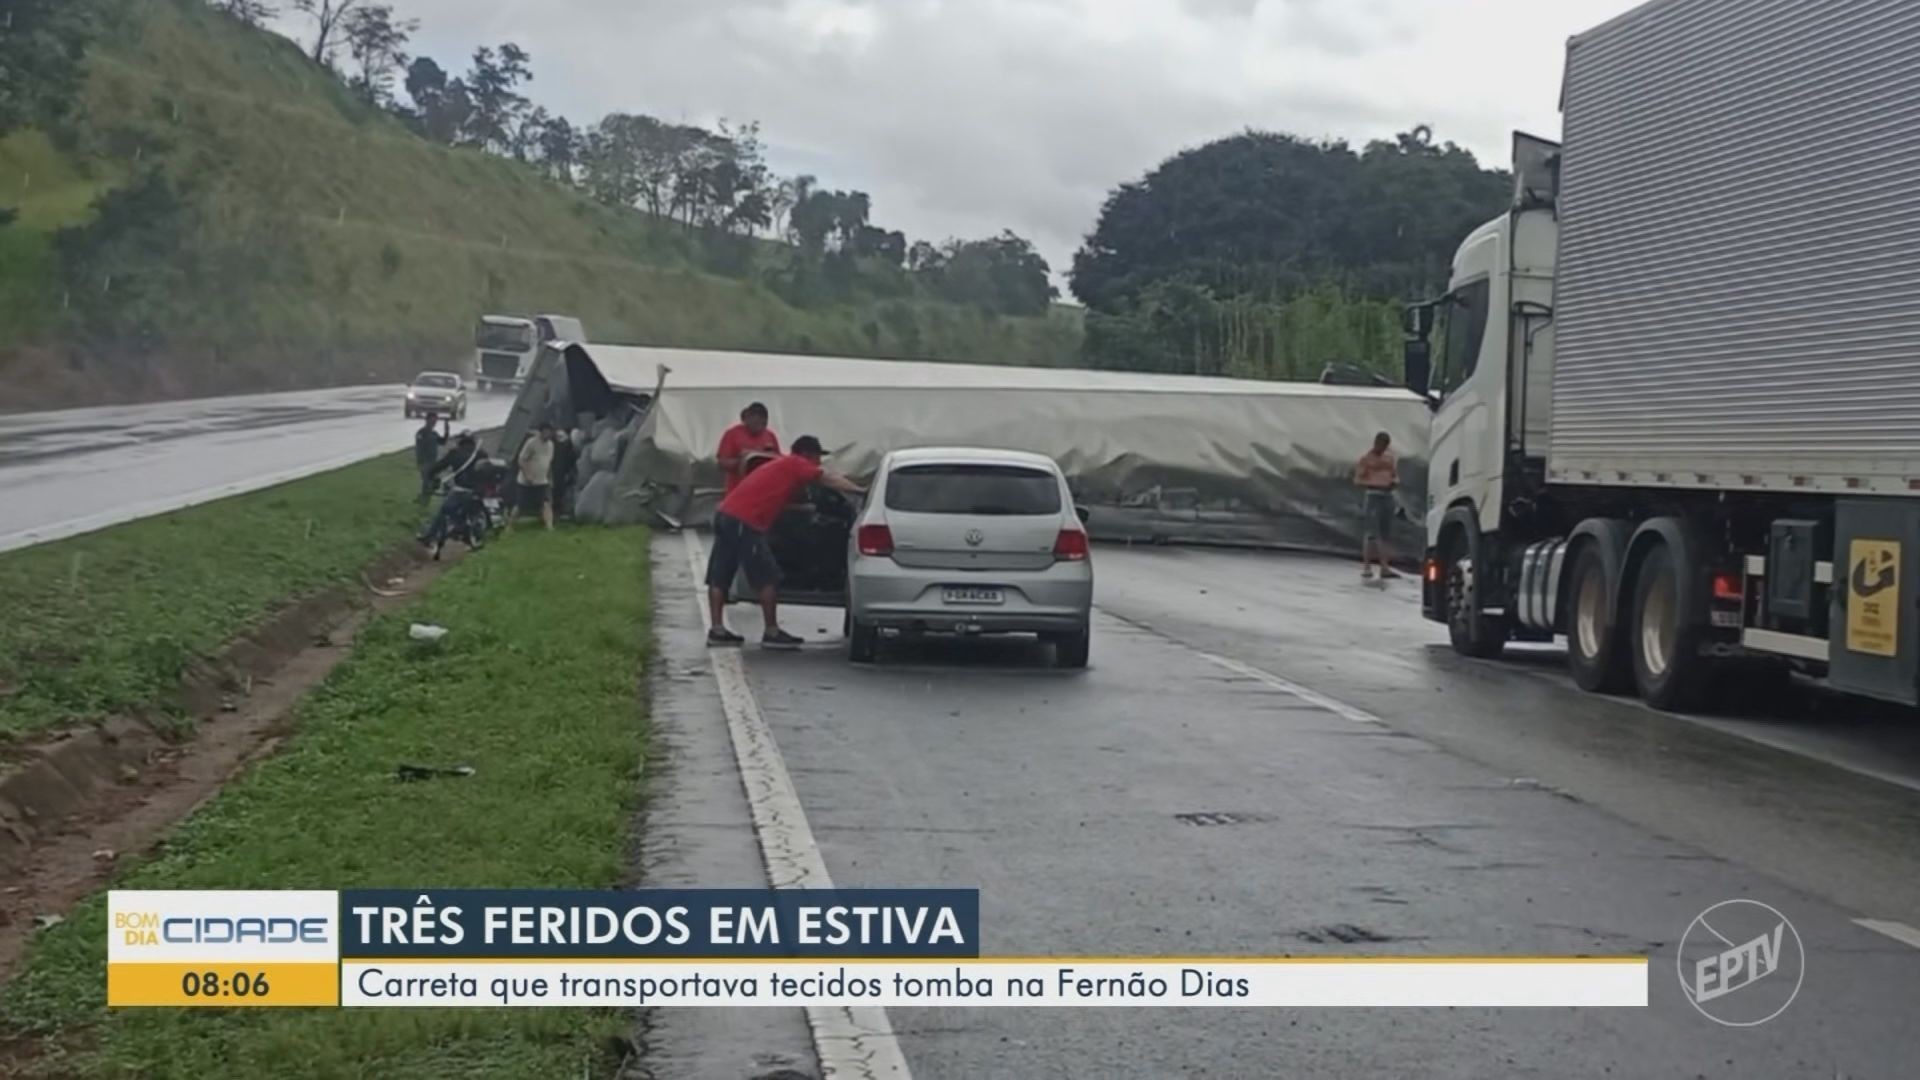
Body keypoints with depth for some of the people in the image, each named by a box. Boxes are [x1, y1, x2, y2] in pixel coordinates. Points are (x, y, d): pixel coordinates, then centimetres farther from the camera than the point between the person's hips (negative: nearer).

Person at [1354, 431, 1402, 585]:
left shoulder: (1390, 458, 14)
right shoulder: (1366, 459, -2)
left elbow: (1396, 476, 21)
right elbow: (1357, 479, -4)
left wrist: (1394, 482, -3)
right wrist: (1373, 483, -19)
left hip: (1387, 496, 6)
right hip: (1371, 496, -6)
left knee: (1386, 534, 6)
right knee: (1371, 533, -11)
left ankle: (1385, 568, 10)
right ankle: (1366, 567, -9)